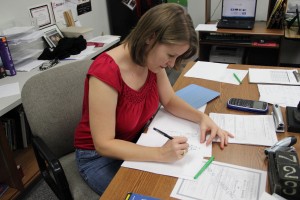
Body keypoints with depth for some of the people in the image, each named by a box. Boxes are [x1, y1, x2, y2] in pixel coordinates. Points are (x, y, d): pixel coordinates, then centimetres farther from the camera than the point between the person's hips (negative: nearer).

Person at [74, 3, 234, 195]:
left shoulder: (152, 60, -11)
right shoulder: (105, 72, -33)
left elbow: (170, 100, 2)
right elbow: (104, 144, -30)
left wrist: (202, 117, -14)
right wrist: (160, 154, -38)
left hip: (137, 141, 6)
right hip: (99, 155, -6)